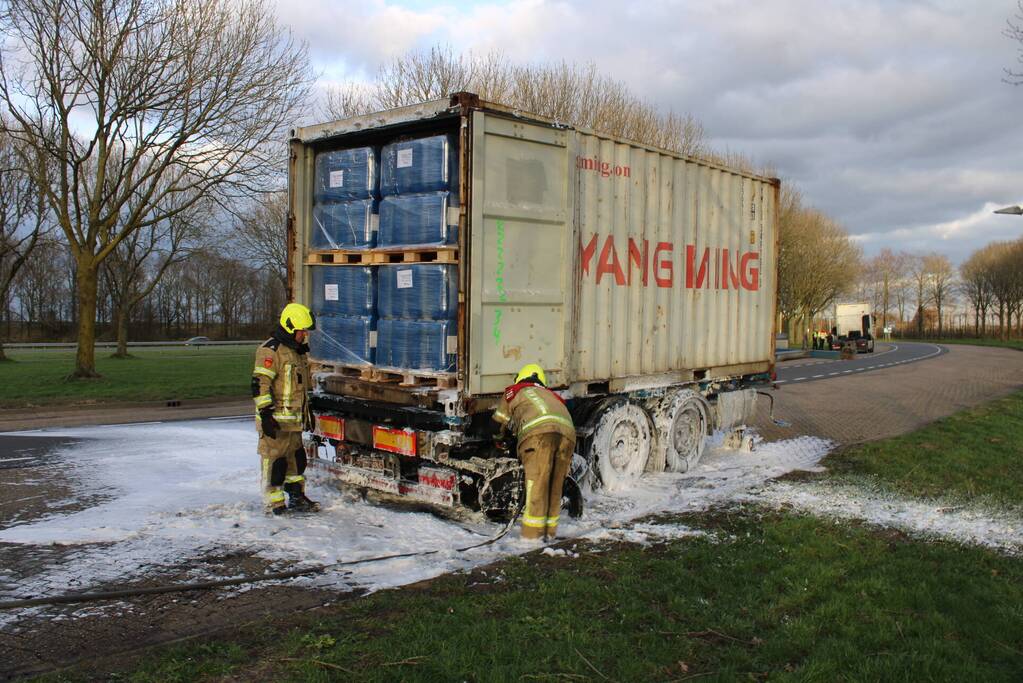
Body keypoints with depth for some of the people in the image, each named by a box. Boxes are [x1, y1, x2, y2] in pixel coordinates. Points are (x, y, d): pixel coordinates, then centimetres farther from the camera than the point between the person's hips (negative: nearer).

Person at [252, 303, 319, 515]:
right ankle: (275, 504, 6)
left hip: (294, 420, 9)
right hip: (275, 420, -9)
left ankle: (297, 498, 28)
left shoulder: (297, 350, 18)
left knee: (297, 458, 16)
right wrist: (265, 414, -22)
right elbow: (260, 384, -19)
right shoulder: (270, 350, -13)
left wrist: (305, 413, 29)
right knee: (274, 460, -2)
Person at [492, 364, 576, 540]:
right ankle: (550, 532, 19)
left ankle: (532, 534, -3)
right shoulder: (551, 395, 40)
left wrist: (499, 439, 57)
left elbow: (500, 421, 37)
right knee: (555, 486, 13)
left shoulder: (514, 391, 30)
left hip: (539, 431, -4)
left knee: (536, 484, -2)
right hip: (567, 433, 4)